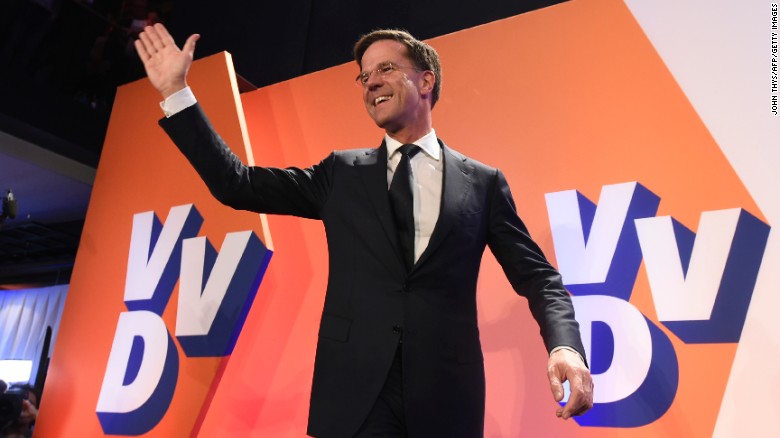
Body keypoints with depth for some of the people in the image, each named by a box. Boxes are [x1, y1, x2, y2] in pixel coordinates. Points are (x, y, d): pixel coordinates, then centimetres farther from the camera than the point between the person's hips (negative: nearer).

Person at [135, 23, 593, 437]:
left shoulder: (482, 182, 4)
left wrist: (565, 346, -15)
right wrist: (176, 92, 2)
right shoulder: (342, 174, 9)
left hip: (447, 394, 0)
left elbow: (536, 275, 3)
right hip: (354, 392, 1)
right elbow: (238, 185, 6)